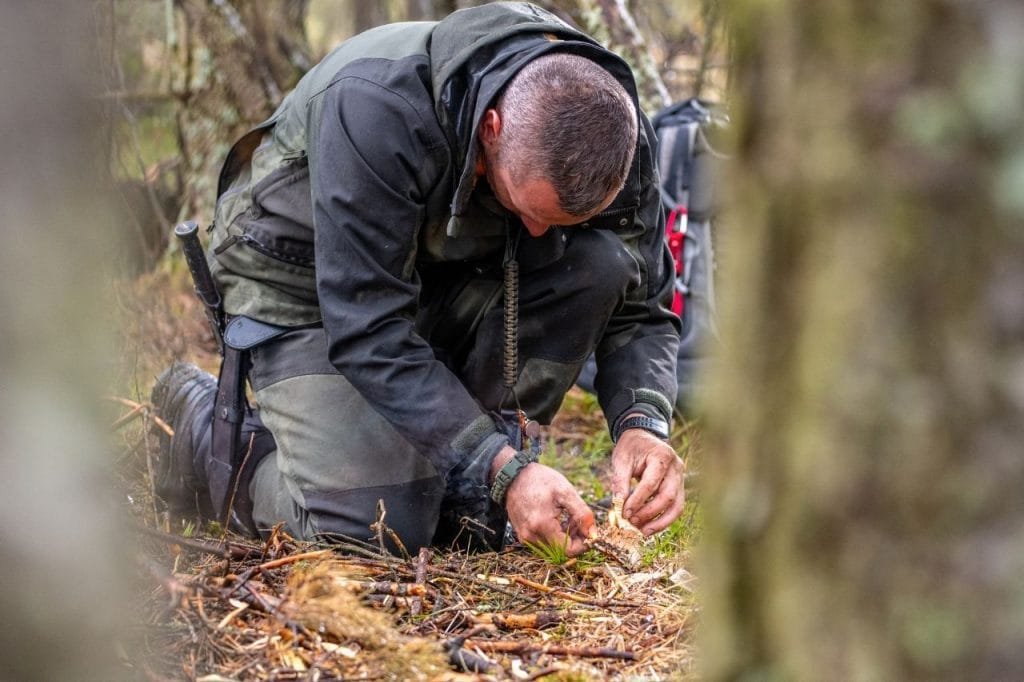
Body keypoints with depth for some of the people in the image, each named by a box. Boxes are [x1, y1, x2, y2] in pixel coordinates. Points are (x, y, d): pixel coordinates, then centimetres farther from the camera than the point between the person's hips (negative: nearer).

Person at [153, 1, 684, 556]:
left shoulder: (608, 129, -22)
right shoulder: (377, 108, -38)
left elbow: (639, 308, -13)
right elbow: (367, 331, -38)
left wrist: (643, 425, -34)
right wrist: (505, 471, -43)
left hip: (451, 270, 5)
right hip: (301, 275, -5)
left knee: (599, 263, -24)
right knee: (381, 525, -21)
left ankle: (461, 491, -11)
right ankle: (204, 423, 8)